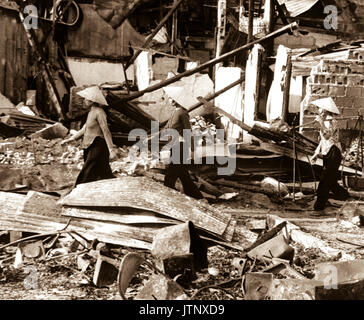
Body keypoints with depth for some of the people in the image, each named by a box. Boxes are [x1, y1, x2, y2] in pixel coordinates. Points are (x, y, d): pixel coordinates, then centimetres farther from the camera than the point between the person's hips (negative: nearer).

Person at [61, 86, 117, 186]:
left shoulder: (99, 112, -14)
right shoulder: (92, 111, 14)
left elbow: (106, 132, -20)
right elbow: (85, 128, 22)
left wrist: (111, 150, -25)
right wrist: (70, 139, 22)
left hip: (98, 147, -9)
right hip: (91, 148, 9)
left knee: (86, 176, -4)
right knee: (105, 176, 12)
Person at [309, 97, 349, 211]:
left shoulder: (332, 122, -12)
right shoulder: (325, 122, 15)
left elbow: (327, 135, -31)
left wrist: (321, 122, -32)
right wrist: (316, 153, 20)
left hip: (333, 154, -9)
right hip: (327, 154, 9)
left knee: (325, 180, -9)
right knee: (330, 181, 12)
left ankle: (319, 205, -4)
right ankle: (344, 195, 27)